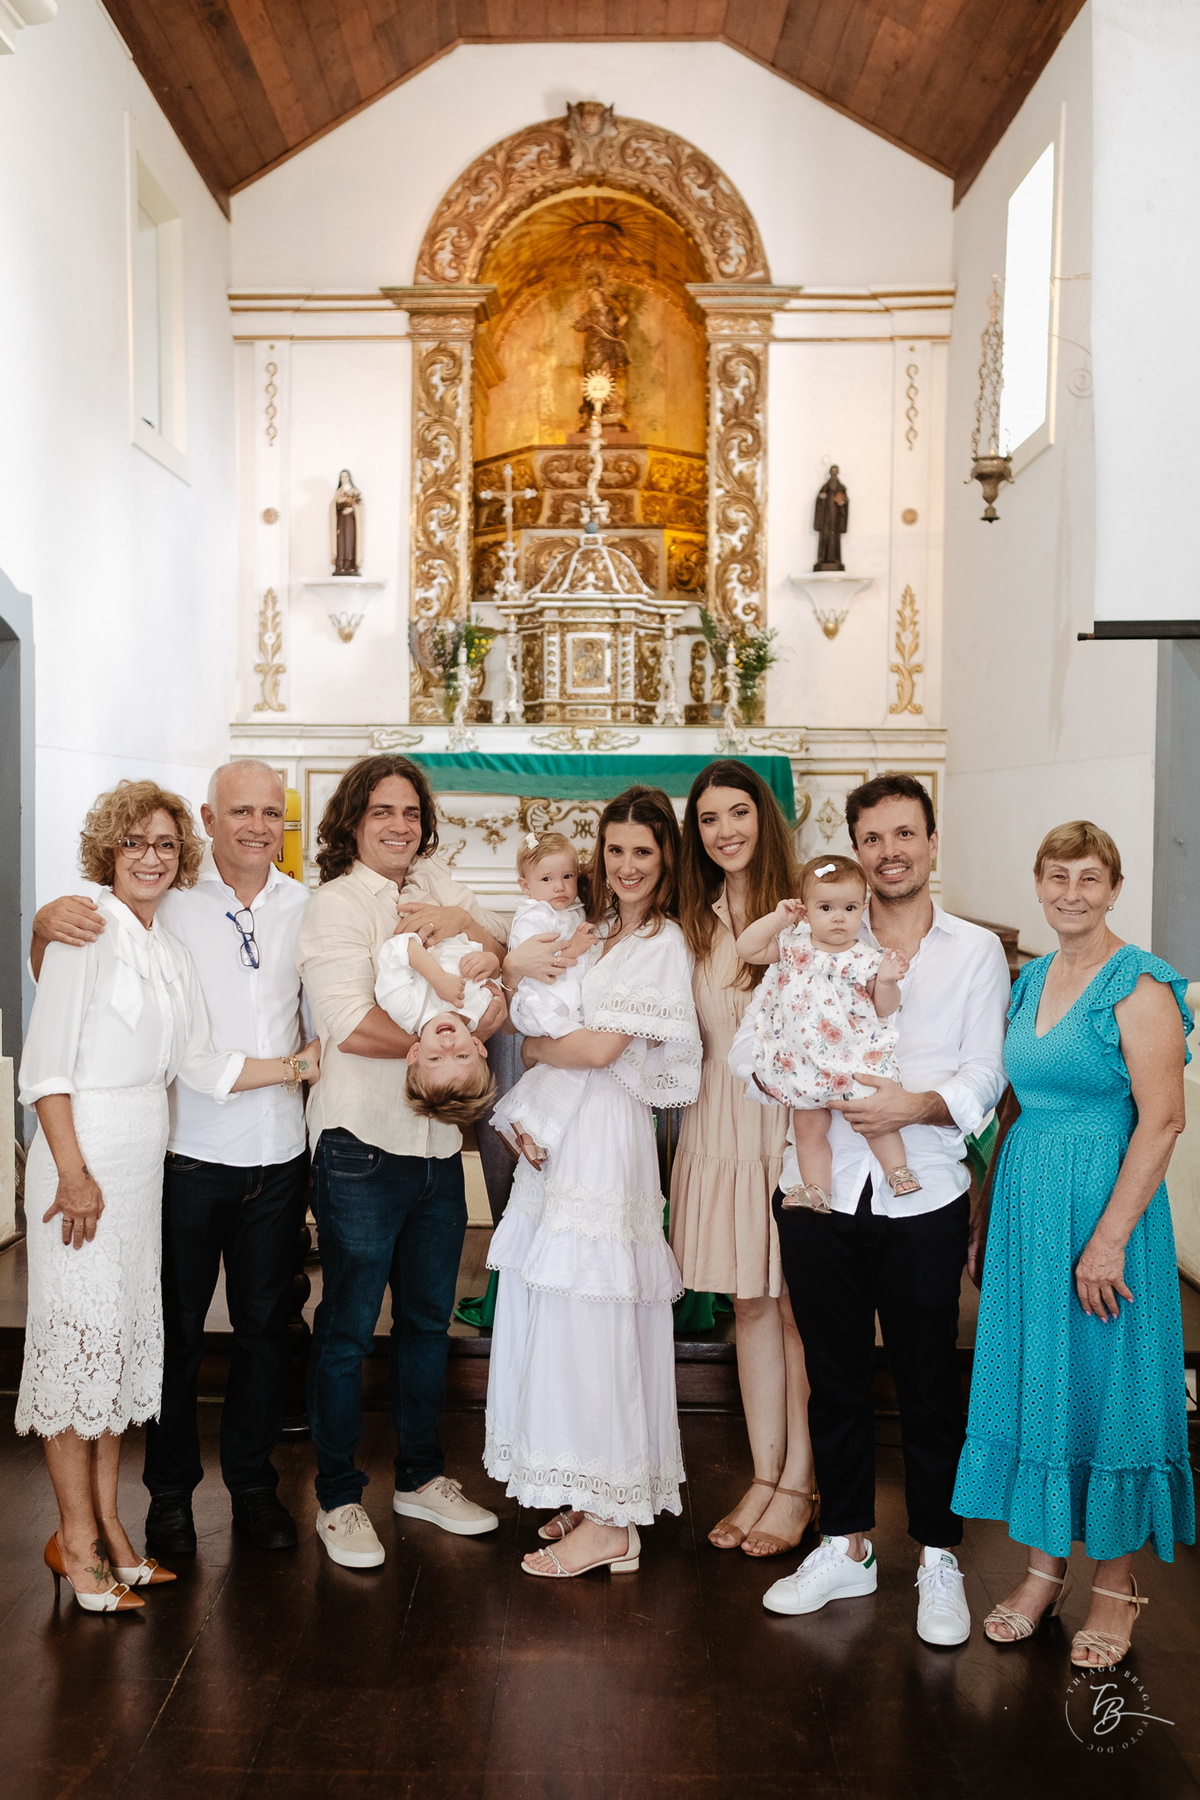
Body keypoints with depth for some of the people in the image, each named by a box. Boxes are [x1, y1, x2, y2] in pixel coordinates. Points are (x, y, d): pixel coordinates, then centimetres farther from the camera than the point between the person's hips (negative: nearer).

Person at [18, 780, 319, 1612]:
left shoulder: (169, 948, 13)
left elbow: (203, 1065, 11)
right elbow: (45, 1064, -14)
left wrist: (301, 1065, 5)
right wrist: (73, 1173, -18)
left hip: (143, 1160, 8)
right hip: (84, 1156, -7)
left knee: (125, 1333, 13)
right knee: (82, 1332, 0)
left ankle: (108, 1524, 25)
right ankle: (77, 1538, 14)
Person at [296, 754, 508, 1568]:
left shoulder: (439, 884, 9)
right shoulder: (335, 905, -8)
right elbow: (351, 1027, -20)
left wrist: (465, 923, -10)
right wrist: (462, 1030, -12)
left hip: (438, 1143, 6)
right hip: (363, 1145, -6)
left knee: (428, 1319, 17)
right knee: (347, 1330, 6)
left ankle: (421, 1477, 33)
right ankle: (339, 1499, 22)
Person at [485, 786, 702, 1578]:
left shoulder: (664, 942, -8)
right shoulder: (596, 931, 17)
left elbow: (603, 1046, -14)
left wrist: (533, 1047, 1)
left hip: (607, 1135, -8)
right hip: (560, 1136, 8)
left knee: (588, 1320, -4)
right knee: (559, 1322, 10)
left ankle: (609, 1524, 8)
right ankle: (592, 1499, 23)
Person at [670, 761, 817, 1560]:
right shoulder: (698, 922, 11)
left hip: (793, 1124, -5)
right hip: (722, 1125, 5)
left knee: (798, 1306, 4)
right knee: (750, 1305, 12)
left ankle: (799, 1485, 18)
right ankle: (764, 1476, 24)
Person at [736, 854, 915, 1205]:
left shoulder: (866, 961, -6)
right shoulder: (793, 945, 0)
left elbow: (884, 1010, -1)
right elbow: (747, 948, -4)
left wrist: (886, 982, -21)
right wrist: (778, 918, -10)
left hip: (855, 1062, -2)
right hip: (804, 1067, 2)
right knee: (808, 1128, 8)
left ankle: (898, 1170, 16)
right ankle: (816, 1190, 20)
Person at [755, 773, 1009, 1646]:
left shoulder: (975, 950, 5)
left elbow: (985, 1076, -2)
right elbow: (754, 1051, 5)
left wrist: (918, 1103, -20)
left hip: (923, 1201, -2)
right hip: (821, 1191, 2)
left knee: (929, 1384, 7)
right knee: (835, 1379, 13)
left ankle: (940, 1561, 25)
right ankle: (847, 1548, 29)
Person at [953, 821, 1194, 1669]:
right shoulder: (1031, 980, 11)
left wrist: (1110, 1235, -20)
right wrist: (992, 1210, 13)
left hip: (1105, 1205, -7)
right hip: (1025, 1201, 7)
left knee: (1106, 1385, 3)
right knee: (1033, 1376, 11)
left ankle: (1117, 1583, 21)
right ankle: (1044, 1567, 26)